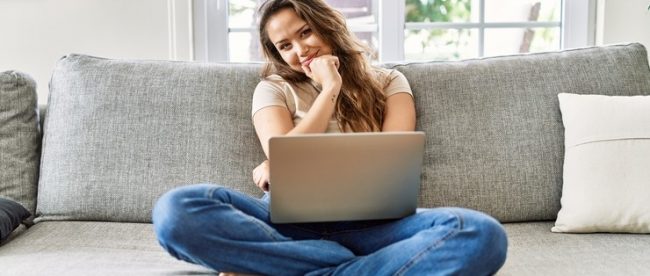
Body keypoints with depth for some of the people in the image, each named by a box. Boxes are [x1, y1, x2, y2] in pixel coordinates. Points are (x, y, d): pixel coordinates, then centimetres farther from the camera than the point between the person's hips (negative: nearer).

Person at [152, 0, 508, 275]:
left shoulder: (387, 82, 17)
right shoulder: (274, 89, 16)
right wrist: (331, 89, 2)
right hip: (290, 221, 0)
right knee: (177, 210, -29)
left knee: (481, 233, -31)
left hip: (369, 223, 1)